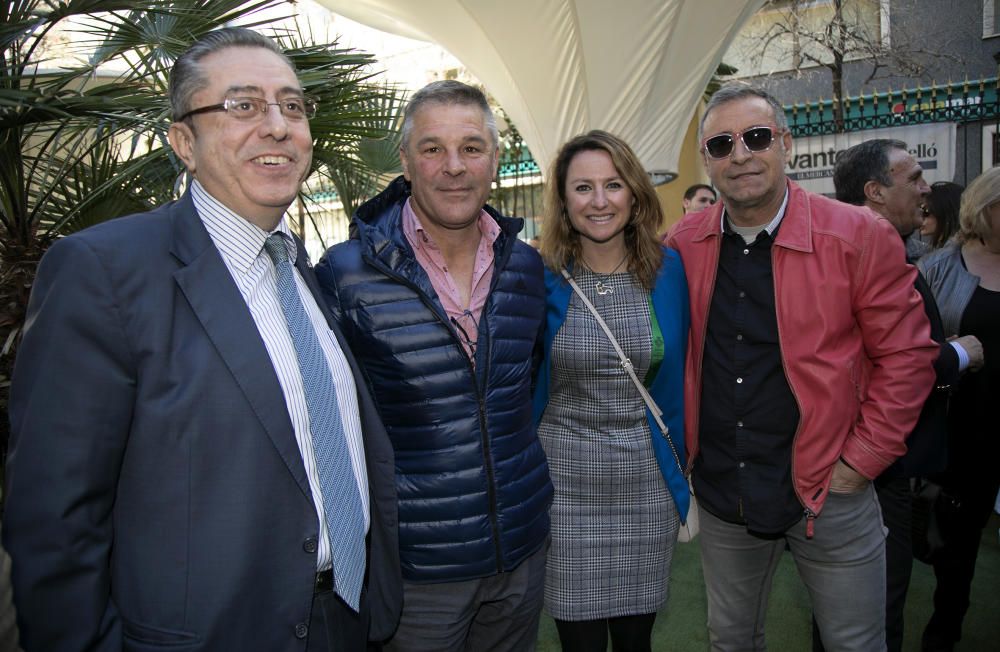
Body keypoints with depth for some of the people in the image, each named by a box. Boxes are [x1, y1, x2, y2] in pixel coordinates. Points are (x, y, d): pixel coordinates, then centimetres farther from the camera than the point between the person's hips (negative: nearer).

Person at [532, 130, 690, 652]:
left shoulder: (667, 269, -1)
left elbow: (678, 372, 8)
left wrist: (680, 461, 8)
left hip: (647, 479, 2)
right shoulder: (541, 277, -7)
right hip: (565, 480, -2)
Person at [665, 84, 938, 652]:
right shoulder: (683, 245, -1)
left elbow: (906, 357, -7)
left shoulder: (859, 235, -10)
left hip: (829, 493, -2)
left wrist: (862, 460, -10)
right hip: (721, 493, 3)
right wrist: (684, 446, 5)